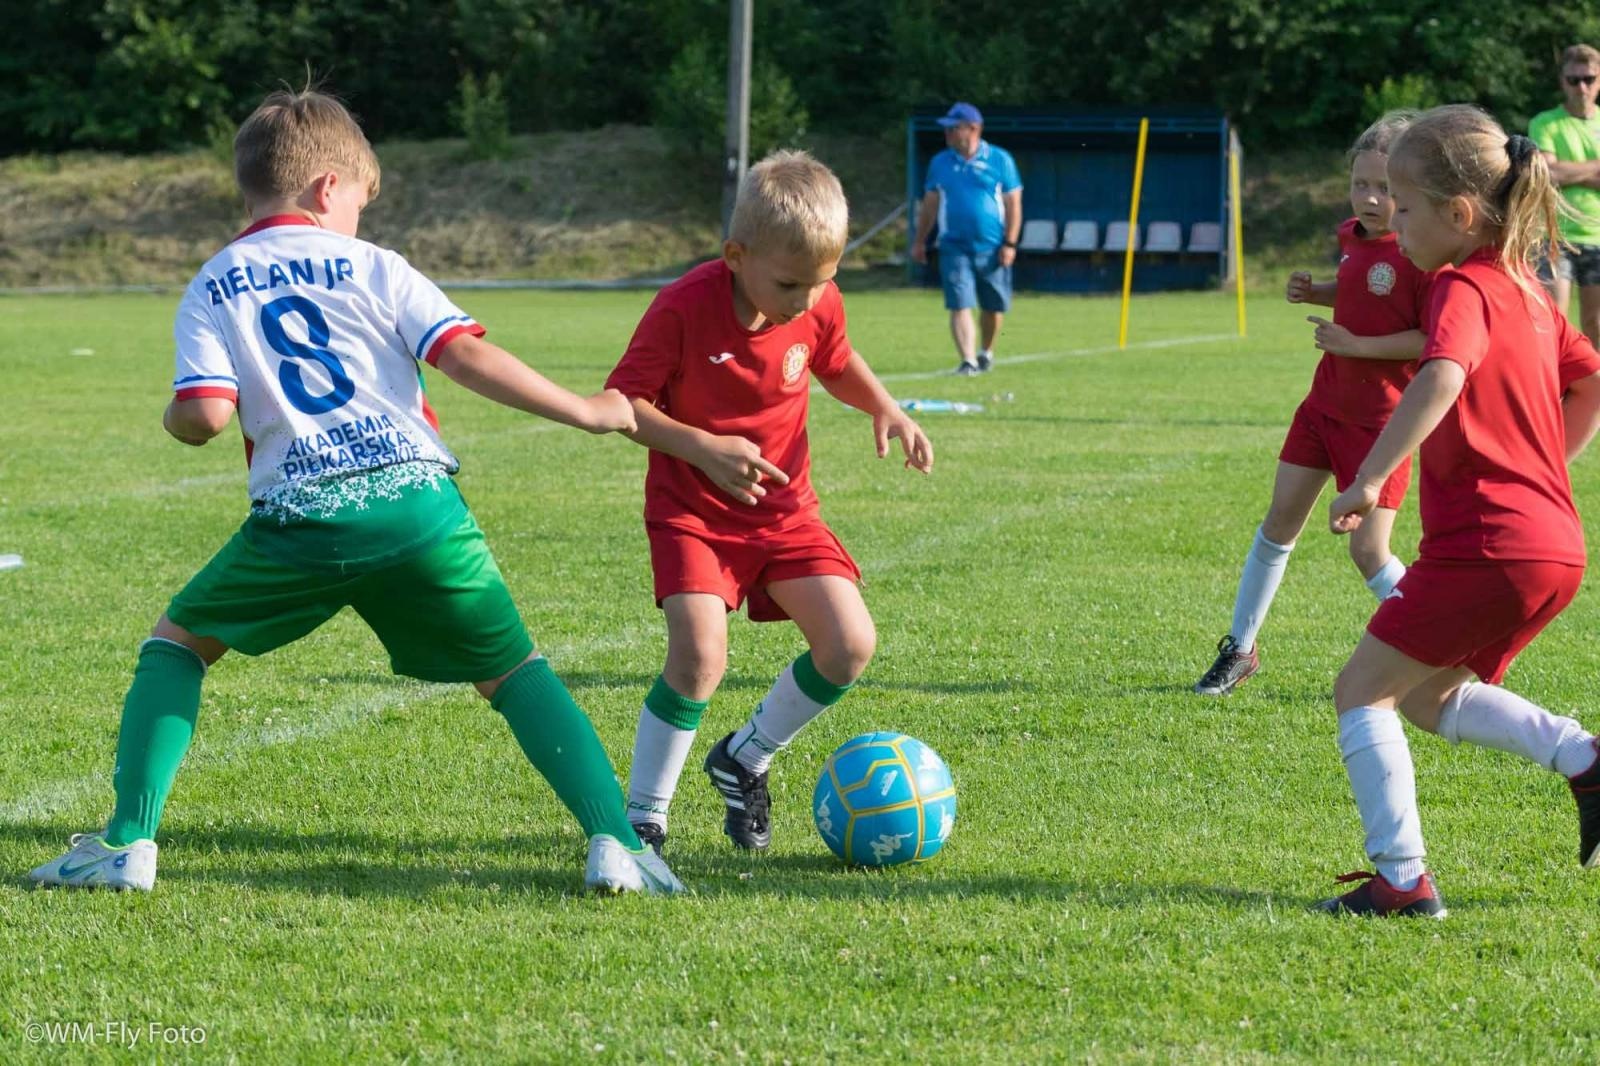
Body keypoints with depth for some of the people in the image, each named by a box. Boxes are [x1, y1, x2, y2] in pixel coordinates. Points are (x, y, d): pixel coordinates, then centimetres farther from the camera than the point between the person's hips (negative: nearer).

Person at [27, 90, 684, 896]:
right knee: (514, 672, 12)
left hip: (297, 521, 0)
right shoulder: (374, 268, 11)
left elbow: (205, 415, -2)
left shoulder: (211, 289, 12)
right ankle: (614, 842, -6)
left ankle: (127, 844, 8)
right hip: (416, 498, 0)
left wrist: (176, 416, 22)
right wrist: (582, 412, 6)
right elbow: (467, 357, -1)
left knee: (178, 641, 21)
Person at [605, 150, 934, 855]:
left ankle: (745, 759, 17)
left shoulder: (819, 306, -8)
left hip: (784, 508, 5)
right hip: (692, 510, -5)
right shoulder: (683, 308, -22)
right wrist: (703, 448, -28)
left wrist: (884, 408, -4)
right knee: (699, 657, -23)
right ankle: (642, 814, -5)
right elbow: (622, 401, -16)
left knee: (850, 646, -7)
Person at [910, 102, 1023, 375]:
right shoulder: (940, 163, 6)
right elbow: (929, 204, 13)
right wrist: (920, 241, 10)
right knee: (960, 306, -12)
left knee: (994, 307, 11)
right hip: (955, 247, 1)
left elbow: (1013, 204, -1)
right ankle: (968, 361, -15)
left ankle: (986, 352, 34)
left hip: (992, 248, -1)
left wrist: (1009, 243, -7)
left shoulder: (999, 160, -1)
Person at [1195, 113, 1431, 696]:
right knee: (1279, 522, 11)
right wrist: (1314, 291, 5)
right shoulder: (1353, 236, 5)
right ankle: (1240, 649, 23)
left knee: (1368, 550, -8)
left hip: (1379, 418, -8)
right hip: (1326, 402, 8)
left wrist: (1356, 344, -23)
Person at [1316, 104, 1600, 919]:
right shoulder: (1525, 287, 15)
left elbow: (1442, 378, -33)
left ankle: (1402, 879, -1)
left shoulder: (1463, 288, -12)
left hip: (1484, 542, -9)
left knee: (1362, 691, 3)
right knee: (1429, 696, 23)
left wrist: (1368, 481, -34)